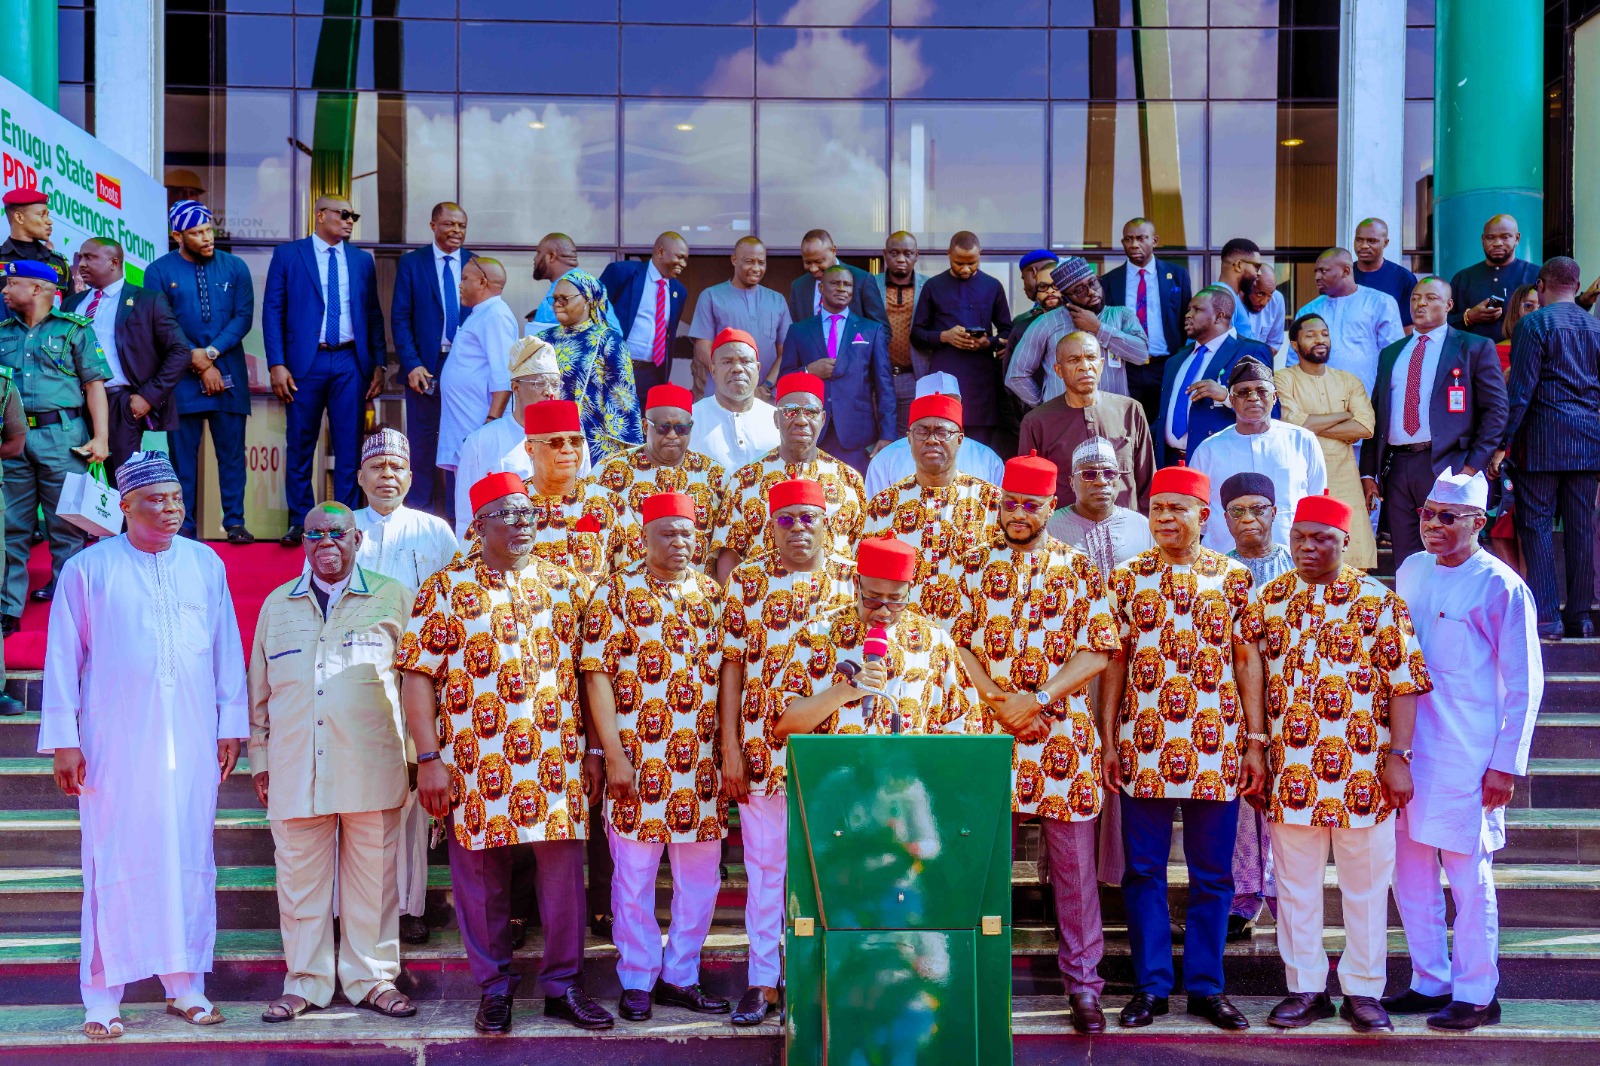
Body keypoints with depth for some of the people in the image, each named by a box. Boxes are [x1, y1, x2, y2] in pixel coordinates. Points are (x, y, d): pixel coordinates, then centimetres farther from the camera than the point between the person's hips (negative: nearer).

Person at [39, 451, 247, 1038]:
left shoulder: (206, 564, 8)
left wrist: (231, 724, 9)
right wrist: (63, 739, -2)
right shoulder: (88, 568, 2)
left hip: (192, 742, 2)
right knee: (114, 862, 0)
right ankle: (102, 999, 8)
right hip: (115, 743, -2)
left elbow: (227, 647, 11)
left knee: (190, 860, 3)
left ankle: (186, 987, 13)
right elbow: (63, 656, 2)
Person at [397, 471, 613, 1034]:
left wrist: (593, 752, 6)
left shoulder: (566, 585, 9)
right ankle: (495, 987, 21)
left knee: (564, 872, 4)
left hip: (558, 761, 2)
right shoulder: (445, 589, 2)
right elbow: (418, 675, -2)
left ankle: (564, 985, 17)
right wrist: (429, 758, -8)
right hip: (476, 766, -2)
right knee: (481, 879, 6)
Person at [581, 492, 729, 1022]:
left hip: (702, 761, 4)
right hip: (637, 759, -4)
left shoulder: (712, 593, 9)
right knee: (635, 876, 5)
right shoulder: (616, 592, -2)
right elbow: (597, 673, -6)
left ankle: (681, 975, 24)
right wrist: (613, 755, -12)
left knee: (701, 875, 10)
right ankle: (637, 981, 18)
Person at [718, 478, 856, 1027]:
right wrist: (730, 747, -2)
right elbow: (732, 664, 3)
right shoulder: (746, 580, 4)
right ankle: (764, 979, 19)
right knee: (765, 867, 8)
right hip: (764, 750, 1)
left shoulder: (853, 579, 4)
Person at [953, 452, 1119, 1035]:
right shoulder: (972, 564, 7)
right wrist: (991, 696, -11)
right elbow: (955, 639, 3)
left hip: (1062, 734, 0)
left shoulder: (1079, 568, 5)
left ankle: (1083, 980, 15)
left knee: (1073, 861, 4)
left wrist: (1038, 700, -12)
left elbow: (1099, 649, -1)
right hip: (986, 731, 1)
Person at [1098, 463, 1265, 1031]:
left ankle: (1206, 986, 18)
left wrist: (1255, 741, -1)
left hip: (1216, 747, 0)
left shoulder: (1234, 577, 4)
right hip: (1143, 745, 0)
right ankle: (1150, 985, 15)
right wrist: (1108, 741, 0)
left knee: (1212, 874, 7)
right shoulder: (1126, 577, 5)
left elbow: (1248, 660, 3)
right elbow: (1113, 661, 5)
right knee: (1144, 872, 5)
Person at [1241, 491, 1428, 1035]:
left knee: (1366, 885, 7)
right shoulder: (1268, 599, 6)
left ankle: (1363, 991, 19)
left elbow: (1404, 683, -3)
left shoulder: (1378, 602, -2)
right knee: (1295, 884, 9)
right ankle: (1305, 989, 21)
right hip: (1290, 771, 2)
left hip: (1362, 772, -2)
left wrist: (1398, 756, -9)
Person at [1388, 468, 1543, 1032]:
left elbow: (1524, 684, -7)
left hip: (1468, 755, -6)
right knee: (1410, 870, 11)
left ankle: (1476, 995, 12)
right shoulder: (1411, 572, 9)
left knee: (1469, 876, 0)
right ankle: (1430, 982, 24)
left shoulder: (1502, 588, -9)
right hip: (1406, 748, 6)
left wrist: (1506, 764, -10)